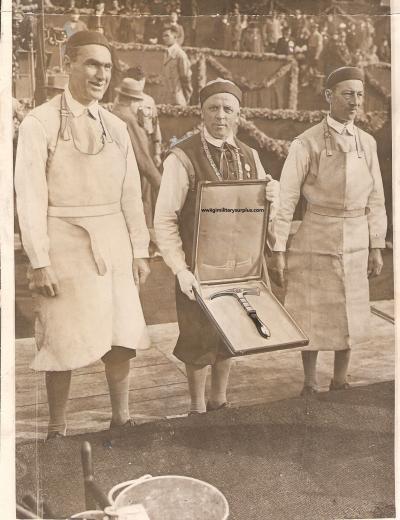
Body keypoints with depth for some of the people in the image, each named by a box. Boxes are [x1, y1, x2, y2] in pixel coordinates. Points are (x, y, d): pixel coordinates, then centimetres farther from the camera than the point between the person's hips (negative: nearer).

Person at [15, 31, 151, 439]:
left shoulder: (115, 126, 11)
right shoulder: (40, 122, -4)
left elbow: (131, 193, 11)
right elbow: (30, 196, -8)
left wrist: (139, 250, 8)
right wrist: (39, 262, -13)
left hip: (114, 244, 5)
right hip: (65, 243, -4)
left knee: (121, 337, 7)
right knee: (64, 344, 3)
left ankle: (121, 419, 24)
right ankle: (57, 430, 19)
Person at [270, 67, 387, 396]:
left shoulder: (367, 142, 4)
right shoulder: (307, 143, -10)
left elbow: (376, 198, 8)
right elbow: (286, 197, -10)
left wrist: (377, 247, 6)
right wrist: (279, 251, -12)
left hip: (356, 242, 4)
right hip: (316, 239, -4)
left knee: (350, 315, 13)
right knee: (312, 315, 8)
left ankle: (340, 380, 32)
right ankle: (310, 384, 26)